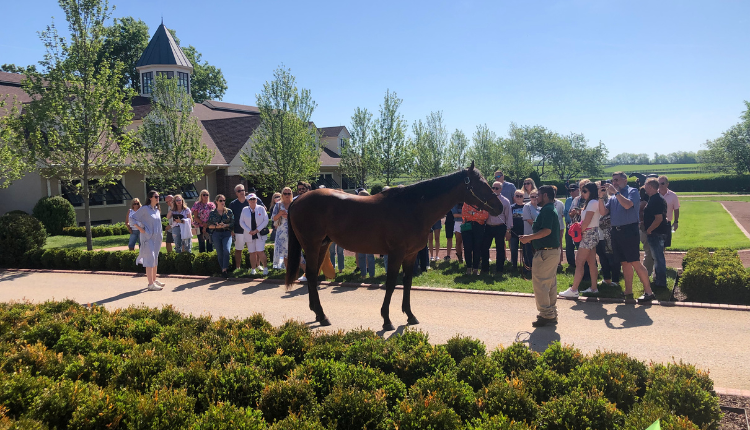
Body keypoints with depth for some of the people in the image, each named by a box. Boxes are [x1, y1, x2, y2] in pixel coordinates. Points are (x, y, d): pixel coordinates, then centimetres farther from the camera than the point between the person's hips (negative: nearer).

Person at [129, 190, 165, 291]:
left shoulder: (157, 210, 12)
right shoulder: (145, 209, -9)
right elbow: (132, 218, -8)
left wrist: (160, 238, 13)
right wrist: (140, 229, -14)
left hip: (156, 238, 8)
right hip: (147, 238, -8)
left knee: (155, 259, 15)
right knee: (149, 259, -9)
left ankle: (154, 280, 26)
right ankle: (151, 284, -9)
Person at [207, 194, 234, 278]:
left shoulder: (229, 211, 5)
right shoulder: (212, 213, 6)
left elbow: (233, 223, 2)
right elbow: (209, 225, 5)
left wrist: (225, 225, -15)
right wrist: (217, 226, -13)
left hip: (227, 233, -1)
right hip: (216, 234, 1)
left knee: (226, 250, -21)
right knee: (220, 253, 3)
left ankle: (224, 270, -16)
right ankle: (222, 269, 16)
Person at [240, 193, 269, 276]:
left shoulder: (261, 208, 1)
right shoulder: (244, 210, 5)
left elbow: (266, 220, -1)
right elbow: (241, 222, 5)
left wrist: (257, 230, -10)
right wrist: (249, 231, -8)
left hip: (260, 234, -2)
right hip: (249, 235, 2)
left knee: (260, 251, -10)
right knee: (252, 253, 4)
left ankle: (265, 268, -2)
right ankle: (253, 269, 11)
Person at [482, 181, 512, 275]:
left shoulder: (505, 201, 1)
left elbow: (508, 216, 1)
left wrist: (508, 230, -2)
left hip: (500, 228, -2)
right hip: (488, 227, 2)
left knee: (500, 249, 5)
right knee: (484, 247, 4)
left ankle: (499, 269, 15)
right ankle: (484, 268, 16)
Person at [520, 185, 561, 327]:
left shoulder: (547, 210, -14)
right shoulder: (551, 209, 18)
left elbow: (547, 230, -24)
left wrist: (529, 237, -18)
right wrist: (531, 238, 19)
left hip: (545, 251, -11)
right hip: (553, 250, 11)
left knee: (539, 282, -7)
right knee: (550, 283, 14)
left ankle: (546, 314, -5)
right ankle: (552, 314, 20)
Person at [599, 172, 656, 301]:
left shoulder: (632, 191, 0)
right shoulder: (612, 198, 18)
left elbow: (627, 205, -18)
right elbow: (603, 212, 8)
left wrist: (615, 192, -15)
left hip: (629, 231, -6)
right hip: (616, 232, 7)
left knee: (635, 262, -10)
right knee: (624, 263, 11)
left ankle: (648, 291, -5)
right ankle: (628, 292, 17)